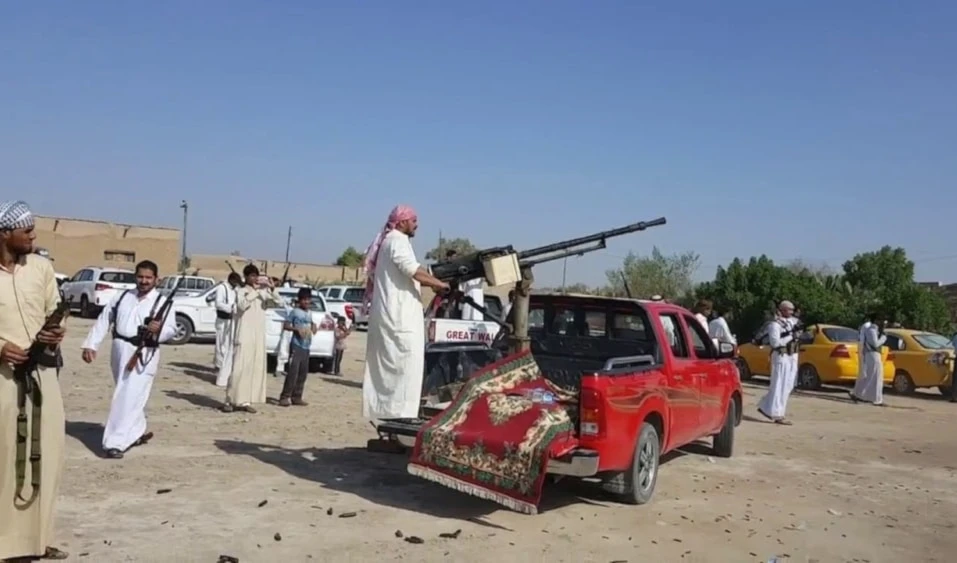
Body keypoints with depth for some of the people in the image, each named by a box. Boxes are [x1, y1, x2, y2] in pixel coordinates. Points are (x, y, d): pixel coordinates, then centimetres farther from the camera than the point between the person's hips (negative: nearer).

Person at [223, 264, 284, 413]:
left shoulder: (263, 291, 9)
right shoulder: (241, 291, -1)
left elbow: (279, 302, 0)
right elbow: (242, 305, -20)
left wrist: (272, 288, -13)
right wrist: (254, 290, -20)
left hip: (259, 336, 5)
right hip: (244, 335, -5)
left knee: (256, 368, 3)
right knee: (239, 368, -8)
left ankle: (245, 401, 9)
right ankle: (230, 400, -3)